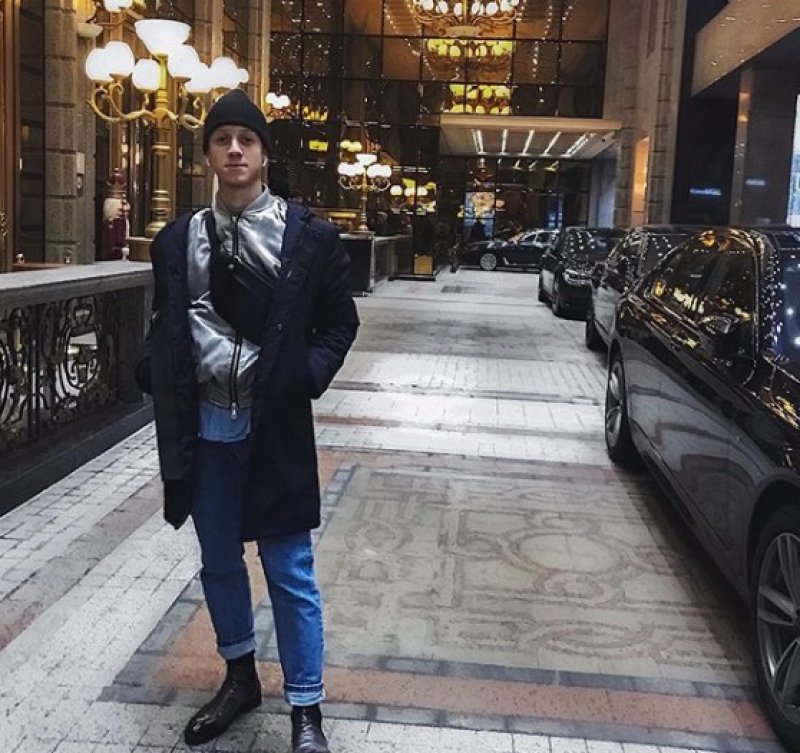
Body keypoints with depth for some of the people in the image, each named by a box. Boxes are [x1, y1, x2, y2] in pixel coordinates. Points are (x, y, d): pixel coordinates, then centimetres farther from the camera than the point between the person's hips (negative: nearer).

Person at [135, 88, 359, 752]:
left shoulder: (307, 236, -3)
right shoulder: (179, 239, 7)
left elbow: (339, 322, 2)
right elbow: (165, 328, 15)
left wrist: (306, 376, -12)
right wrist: (156, 376, -4)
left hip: (274, 424, -4)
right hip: (203, 423, 4)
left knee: (290, 571, 2)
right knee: (219, 562, 17)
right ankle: (240, 678, 38)